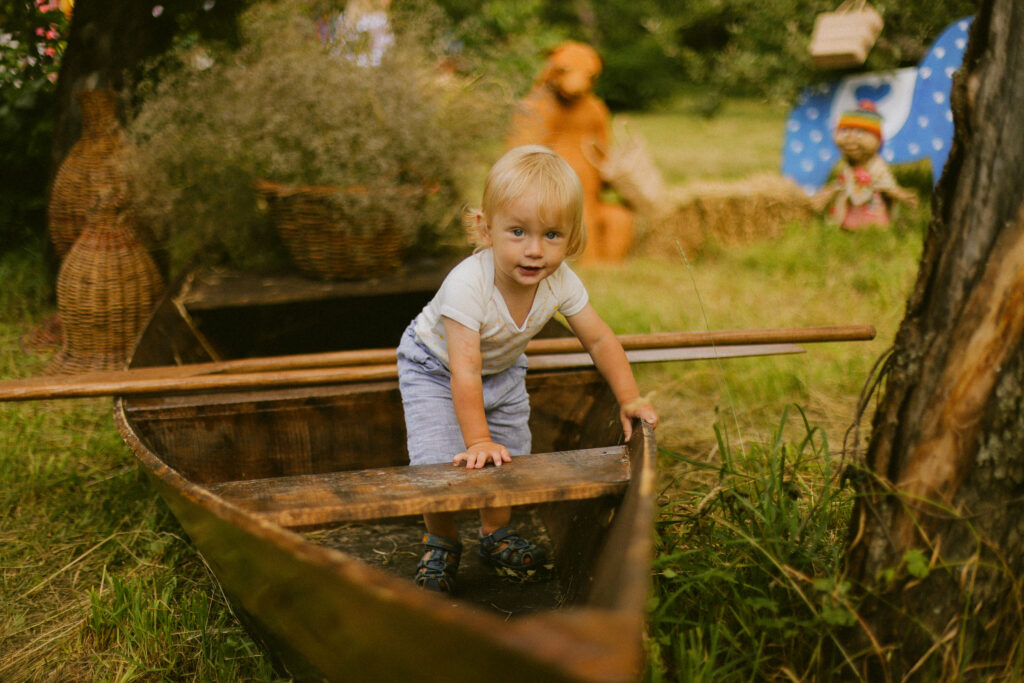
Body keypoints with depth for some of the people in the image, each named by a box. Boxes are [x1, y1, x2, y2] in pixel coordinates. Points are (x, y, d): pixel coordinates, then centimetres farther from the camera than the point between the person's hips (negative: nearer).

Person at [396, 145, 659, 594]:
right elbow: (464, 373, -40)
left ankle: (496, 534, 30)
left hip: (503, 368, 5)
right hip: (434, 368, -5)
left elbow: (600, 340, -10)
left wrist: (629, 398, -14)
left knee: (510, 455, 2)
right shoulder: (468, 285, -42)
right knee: (439, 465, -14)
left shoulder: (560, 282, -25)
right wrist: (478, 441, -39)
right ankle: (441, 545, 15)